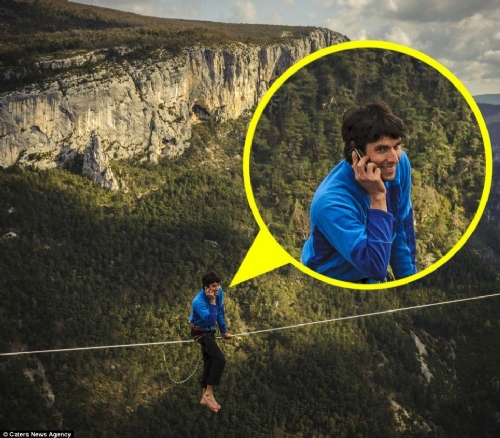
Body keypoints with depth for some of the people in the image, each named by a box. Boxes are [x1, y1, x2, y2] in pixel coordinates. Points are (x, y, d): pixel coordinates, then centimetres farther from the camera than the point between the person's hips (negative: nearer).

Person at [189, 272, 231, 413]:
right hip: (201, 332, -8)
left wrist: (223, 331, 14)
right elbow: (211, 320, -37)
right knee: (220, 359, -20)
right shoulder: (199, 302, -31)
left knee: (209, 363, 12)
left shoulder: (219, 292, -8)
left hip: (209, 331, 8)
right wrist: (212, 301, -37)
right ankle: (209, 394, -11)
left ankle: (205, 396, 22)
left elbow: (220, 312, 7)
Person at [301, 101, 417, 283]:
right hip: (329, 284, -4)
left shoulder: (399, 164, -14)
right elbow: (376, 268, -34)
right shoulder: (332, 202, -31)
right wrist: (378, 198, -36)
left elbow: (402, 228, 0)